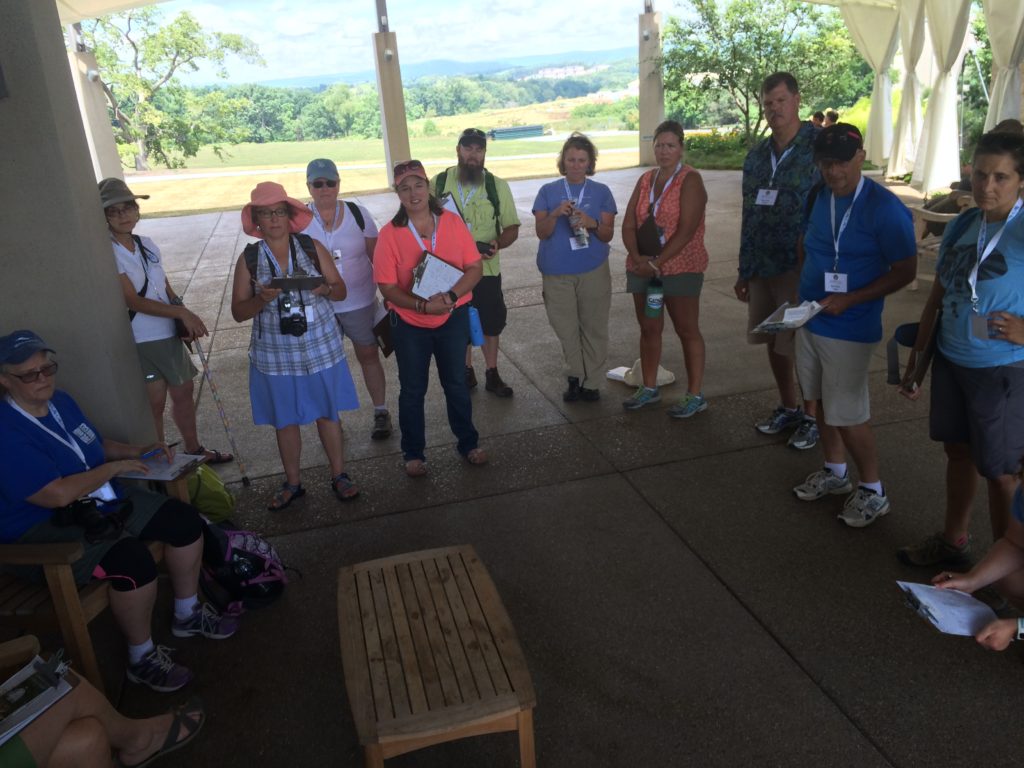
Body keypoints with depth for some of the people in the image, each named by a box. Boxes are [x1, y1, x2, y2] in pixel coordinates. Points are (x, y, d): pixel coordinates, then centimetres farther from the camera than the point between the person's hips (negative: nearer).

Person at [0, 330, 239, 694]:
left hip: (102, 503, 9)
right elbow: (58, 494, -29)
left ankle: (188, 614, 18)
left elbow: (96, 444, 23)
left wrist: (134, 451, 4)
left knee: (185, 520, -2)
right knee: (133, 560, -33)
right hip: (47, 529, -9)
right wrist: (114, 467, -17)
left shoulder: (60, 401, 6)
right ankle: (142, 657, -9)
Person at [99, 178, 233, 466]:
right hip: (141, 342, -7)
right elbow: (134, 301, -20)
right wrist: (182, 312, -24)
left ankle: (194, 450, 35)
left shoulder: (147, 245, 6)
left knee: (184, 391, 17)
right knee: (155, 402, 1)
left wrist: (187, 318, -4)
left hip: (170, 335, 7)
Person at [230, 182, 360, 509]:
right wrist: (262, 299, -21)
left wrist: (323, 288, -20)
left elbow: (341, 290, 2)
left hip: (321, 350, 0)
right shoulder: (248, 259, -2)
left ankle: (339, 475, 28)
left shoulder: (313, 248, -2)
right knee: (285, 420, 11)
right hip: (276, 356, 0)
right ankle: (292, 483, 29)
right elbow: (238, 312, -1)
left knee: (328, 413, 11)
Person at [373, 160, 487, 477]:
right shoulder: (390, 233, -10)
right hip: (410, 323, -1)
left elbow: (474, 267, -6)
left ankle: (468, 443, 34)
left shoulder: (452, 222, -6)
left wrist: (450, 297, -22)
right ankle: (413, 453, 29)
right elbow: (387, 287, -11)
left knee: (457, 384, 16)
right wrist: (423, 305, -26)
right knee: (412, 390, 12)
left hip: (453, 319, 1)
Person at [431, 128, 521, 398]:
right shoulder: (438, 183, -3)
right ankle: (466, 372, 31)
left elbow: (512, 228, -2)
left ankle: (492, 375, 27)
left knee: (490, 324, 11)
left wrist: (497, 244, -22)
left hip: (486, 269, 0)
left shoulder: (497, 185, -4)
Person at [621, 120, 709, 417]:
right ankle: (649, 387, 26)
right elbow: (628, 225, 5)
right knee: (648, 328, 12)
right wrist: (638, 258, -11)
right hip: (642, 268, 6)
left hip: (680, 268, -6)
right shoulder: (645, 180, 10)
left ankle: (695, 395, 10)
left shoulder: (690, 180, -8)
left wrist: (656, 263, -18)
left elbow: (686, 231, -17)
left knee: (687, 330, 1)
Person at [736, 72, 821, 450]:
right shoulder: (756, 156, 9)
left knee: (802, 344, 2)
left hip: (801, 266, -6)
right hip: (761, 266, 6)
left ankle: (811, 417, 20)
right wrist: (743, 271, 14)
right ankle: (787, 408, 33)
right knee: (772, 341, 15)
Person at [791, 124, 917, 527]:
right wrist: (805, 294, 6)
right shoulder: (818, 198, 3)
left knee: (848, 413, -1)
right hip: (810, 320, 7)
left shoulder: (885, 209, -16)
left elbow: (905, 271, -13)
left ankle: (873, 491, 18)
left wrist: (850, 299, -21)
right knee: (823, 402, 17)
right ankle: (835, 471, 35)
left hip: (850, 328, -6)